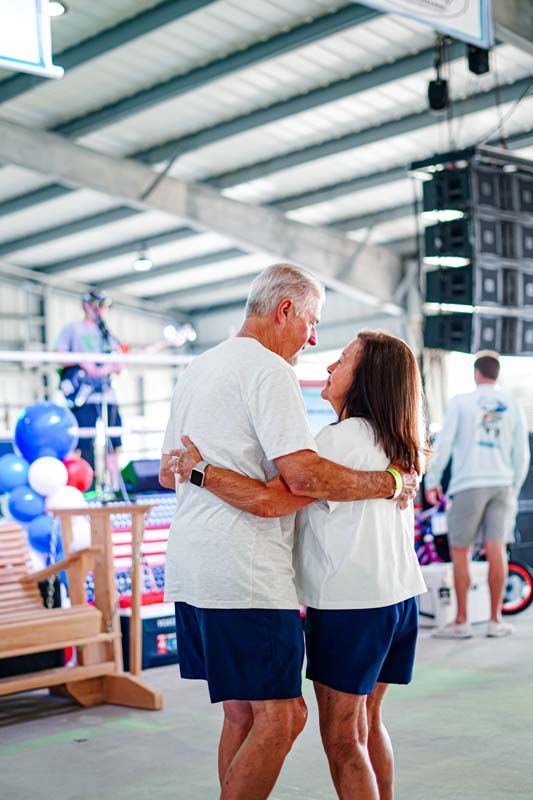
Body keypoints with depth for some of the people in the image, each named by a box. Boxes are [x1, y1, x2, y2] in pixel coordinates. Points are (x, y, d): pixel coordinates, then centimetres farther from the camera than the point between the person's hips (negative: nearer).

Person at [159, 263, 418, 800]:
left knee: (244, 713, 16)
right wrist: (390, 483, -9)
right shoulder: (269, 369, -10)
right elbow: (304, 475, -21)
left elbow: (168, 473, 27)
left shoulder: (196, 370, 20)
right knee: (281, 716, -4)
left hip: (188, 568, 10)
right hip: (244, 573, -10)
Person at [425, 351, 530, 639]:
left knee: (460, 552, 2)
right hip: (502, 484, 3)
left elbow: (443, 444, -4)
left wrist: (432, 480, 4)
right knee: (496, 551, 2)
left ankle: (461, 621, 4)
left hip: (468, 485, -3)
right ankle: (495, 620, 5)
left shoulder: (461, 402, 1)